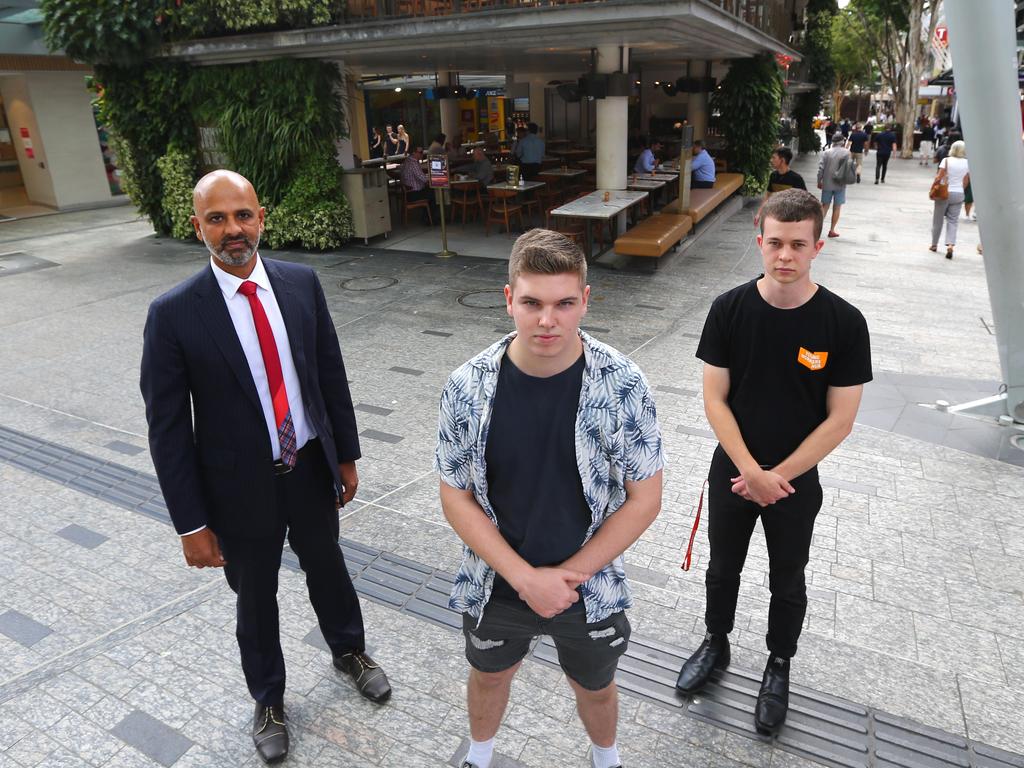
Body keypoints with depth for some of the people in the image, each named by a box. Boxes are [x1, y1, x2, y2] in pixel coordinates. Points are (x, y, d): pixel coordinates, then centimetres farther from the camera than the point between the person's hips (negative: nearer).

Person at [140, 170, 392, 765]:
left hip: (312, 470, 3)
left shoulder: (302, 283, -7)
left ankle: (349, 650, 55)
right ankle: (269, 698, 47)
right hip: (241, 487, -2)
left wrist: (347, 454, 5)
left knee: (328, 568, 25)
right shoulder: (174, 314, -17)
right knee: (256, 598, 19)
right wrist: (192, 522, -10)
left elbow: (332, 374, 1)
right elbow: (168, 428, -12)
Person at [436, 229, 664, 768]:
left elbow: (644, 499, -14)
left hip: (590, 590, 0)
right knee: (488, 677, 28)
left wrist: (569, 574, -16)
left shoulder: (623, 385, -21)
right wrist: (526, 578, -18)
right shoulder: (467, 388, -19)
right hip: (495, 585, 1)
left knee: (594, 688, 26)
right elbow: (456, 498, -11)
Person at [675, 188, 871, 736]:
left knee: (787, 582, 20)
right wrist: (749, 471, -18)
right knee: (722, 568, 21)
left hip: (797, 481, -1)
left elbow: (840, 419, -13)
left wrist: (777, 476, -16)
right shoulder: (729, 309, -13)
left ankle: (778, 667, 45)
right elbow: (714, 399, -10)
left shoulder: (843, 322, -17)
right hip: (732, 472, 1)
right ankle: (715, 645, 47)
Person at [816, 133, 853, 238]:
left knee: (824, 206, 11)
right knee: (837, 207, 6)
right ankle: (832, 230, 8)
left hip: (827, 184, 1)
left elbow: (821, 168, -4)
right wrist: (846, 179, 10)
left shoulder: (826, 152, -2)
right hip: (840, 184, -1)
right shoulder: (847, 153, -4)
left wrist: (819, 181, 5)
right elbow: (849, 168, -5)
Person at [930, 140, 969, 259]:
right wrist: (959, 189, 17)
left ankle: (934, 245, 22)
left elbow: (939, 178, -11)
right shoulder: (967, 163, 1)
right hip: (959, 194, 2)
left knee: (938, 220, 11)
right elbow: (966, 182, 3)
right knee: (953, 221, 5)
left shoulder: (946, 160, -8)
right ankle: (950, 244, -12)